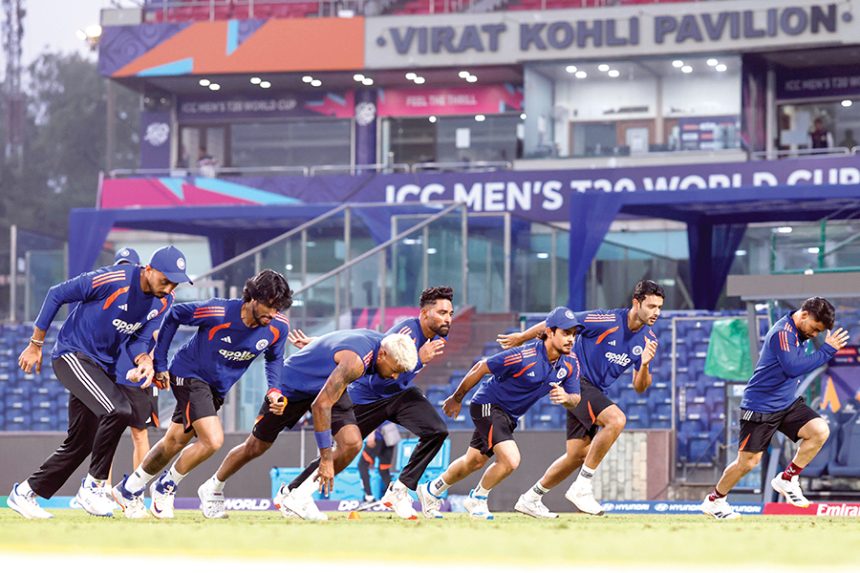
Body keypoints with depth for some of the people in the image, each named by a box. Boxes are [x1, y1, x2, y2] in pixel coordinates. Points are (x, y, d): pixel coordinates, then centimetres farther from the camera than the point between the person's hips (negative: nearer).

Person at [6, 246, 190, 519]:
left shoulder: (163, 301, -2)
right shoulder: (114, 279, -24)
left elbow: (138, 339, 6)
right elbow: (56, 294, -13)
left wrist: (144, 360, -19)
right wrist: (35, 345, -7)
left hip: (102, 367, 8)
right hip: (72, 355, -8)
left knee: (81, 442, 10)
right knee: (118, 409, -28)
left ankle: (25, 493, 25)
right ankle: (94, 485, -13)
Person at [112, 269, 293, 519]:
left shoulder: (278, 327, -15)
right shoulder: (218, 312, -28)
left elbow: (274, 358, 9)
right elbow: (174, 315, -11)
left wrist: (274, 390, -9)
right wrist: (160, 363, -6)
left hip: (218, 388, 6)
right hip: (190, 375, -6)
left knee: (175, 443, 15)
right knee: (213, 440, -22)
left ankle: (127, 489, 34)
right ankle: (165, 487, 1)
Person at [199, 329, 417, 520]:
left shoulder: (380, 341, -15)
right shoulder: (355, 361, -40)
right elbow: (321, 405, -40)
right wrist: (326, 457, -38)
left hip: (327, 385, 7)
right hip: (292, 384, -7)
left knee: (352, 444, -15)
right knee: (256, 447, 9)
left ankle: (297, 498, -4)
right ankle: (213, 488, 34)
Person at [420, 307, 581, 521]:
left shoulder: (570, 362, -12)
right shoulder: (525, 356, -31)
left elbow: (574, 400, -4)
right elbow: (481, 368, -19)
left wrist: (566, 397, -30)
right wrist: (457, 398, -6)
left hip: (510, 415, 7)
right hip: (488, 405, -7)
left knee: (474, 462, 20)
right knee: (510, 460, -22)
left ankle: (432, 491, 43)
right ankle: (477, 499, 4)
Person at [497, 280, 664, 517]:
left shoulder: (648, 339, 1)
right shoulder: (607, 321, -20)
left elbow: (639, 387, 5)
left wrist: (645, 365, -17)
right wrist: (521, 337, -1)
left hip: (595, 391, 8)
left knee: (577, 455, 8)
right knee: (616, 419, -30)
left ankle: (531, 497, 27)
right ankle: (581, 486, -24)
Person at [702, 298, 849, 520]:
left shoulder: (798, 333, 7)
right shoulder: (782, 332, -21)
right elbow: (794, 368, -30)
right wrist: (827, 350, -28)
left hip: (786, 403, 8)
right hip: (761, 407, -8)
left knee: (820, 430, -13)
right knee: (748, 461, -2)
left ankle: (787, 480, 0)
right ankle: (714, 500, 20)